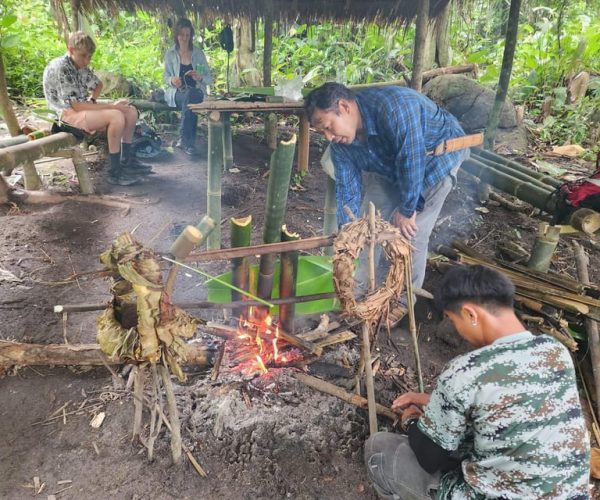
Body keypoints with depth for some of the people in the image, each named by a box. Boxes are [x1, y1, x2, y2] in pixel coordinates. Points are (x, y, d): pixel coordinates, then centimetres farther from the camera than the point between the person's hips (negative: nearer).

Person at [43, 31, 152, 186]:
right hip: (68, 113, -9)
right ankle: (115, 172, -26)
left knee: (131, 111, -1)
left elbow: (98, 84, 26)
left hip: (84, 107, 9)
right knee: (116, 116, -31)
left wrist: (92, 100, 5)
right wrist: (111, 106, -22)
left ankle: (127, 160, 6)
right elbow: (76, 105, -25)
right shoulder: (59, 68, -19)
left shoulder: (81, 66, 7)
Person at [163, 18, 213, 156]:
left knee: (190, 95, -37)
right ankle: (189, 141, -31)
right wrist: (172, 80, -9)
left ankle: (184, 139, -30)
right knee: (189, 96, -36)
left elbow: (210, 79, 8)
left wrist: (200, 77, -15)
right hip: (177, 92, 0)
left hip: (196, 92, 0)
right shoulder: (170, 54, 10)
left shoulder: (198, 53, 10)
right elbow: (165, 76, 16)